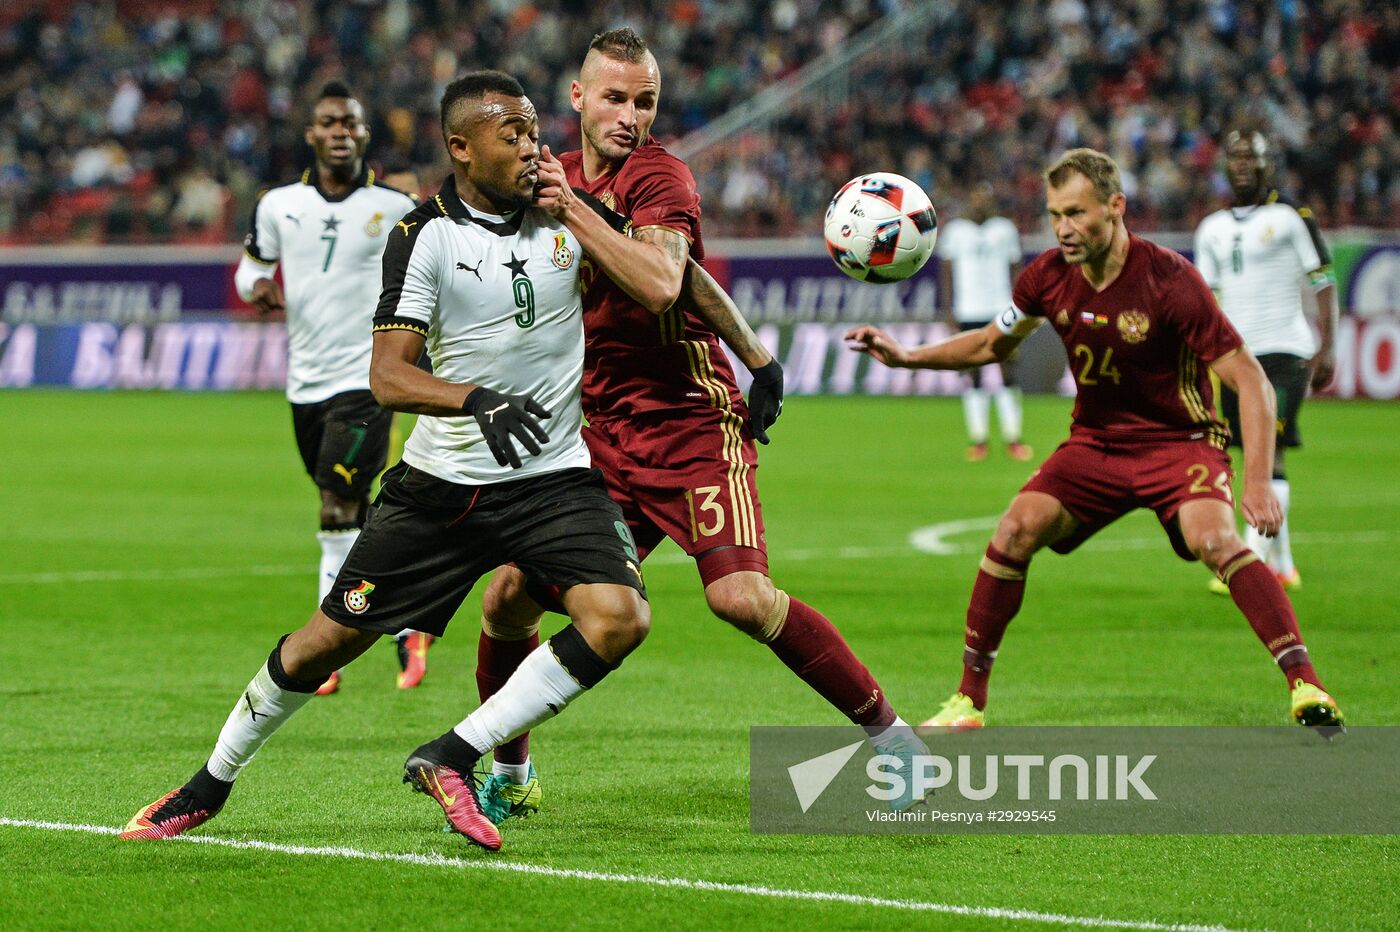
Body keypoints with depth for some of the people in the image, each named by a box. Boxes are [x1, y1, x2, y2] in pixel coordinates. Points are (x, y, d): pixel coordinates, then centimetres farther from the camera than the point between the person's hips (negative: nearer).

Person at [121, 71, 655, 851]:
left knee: (618, 618, -24)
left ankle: (453, 757, -14)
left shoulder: (564, 209, -1)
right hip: (444, 479, -2)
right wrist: (475, 399, -33)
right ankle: (212, 783, 26)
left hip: (554, 476, 2)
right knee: (330, 639, 4)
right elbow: (388, 376, -19)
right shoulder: (427, 235, -10)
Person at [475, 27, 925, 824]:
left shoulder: (657, 174, -11)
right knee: (509, 600, -1)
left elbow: (661, 284, -29)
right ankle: (509, 774, 22)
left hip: (693, 423, -6)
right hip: (600, 434, 6)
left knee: (740, 596, -24)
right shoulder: (563, 175, 11)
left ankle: (889, 733, -8)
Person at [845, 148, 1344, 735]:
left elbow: (1249, 381, -21)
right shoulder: (1049, 277, -6)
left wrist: (1258, 483, -30)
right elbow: (994, 343, 16)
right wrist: (905, 357, 5)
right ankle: (969, 699, -3)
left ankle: (1306, 688, -29)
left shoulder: (1168, 280, -22)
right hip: (1095, 443, 5)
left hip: (1180, 441, -5)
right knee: (1015, 531, -15)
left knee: (1214, 539, -32)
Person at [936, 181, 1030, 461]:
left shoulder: (1005, 230, 7)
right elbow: (946, 270, 8)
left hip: (1001, 310, 0)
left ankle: (1013, 438, 0)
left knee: (1008, 373, -4)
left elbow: (1016, 269, 11)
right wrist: (949, 308, 0)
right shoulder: (955, 231, 5)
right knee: (973, 375, 1)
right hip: (968, 312, 0)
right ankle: (977, 439, 5)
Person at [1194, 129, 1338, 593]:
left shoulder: (1291, 218, -2)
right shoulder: (1213, 228, 14)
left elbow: (1324, 284, -2)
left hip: (1283, 351, -6)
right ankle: (1282, 566, 12)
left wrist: (1326, 349, -9)